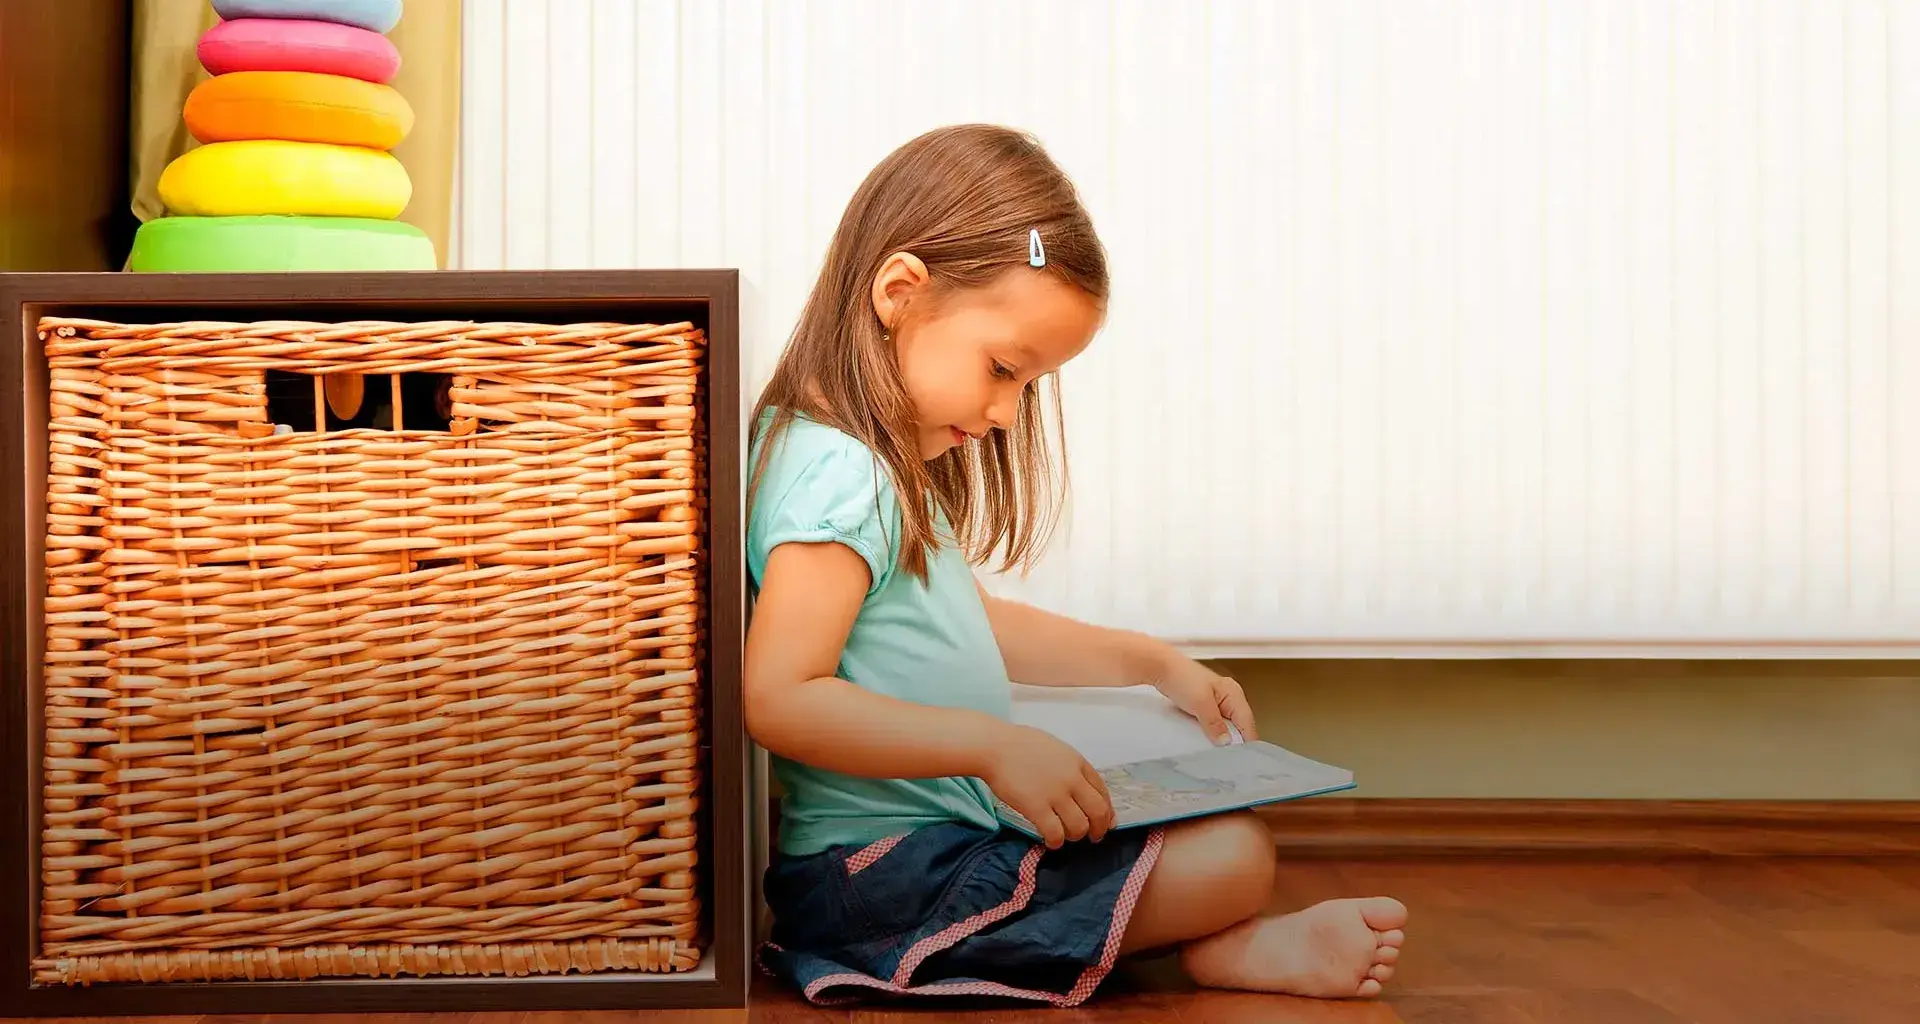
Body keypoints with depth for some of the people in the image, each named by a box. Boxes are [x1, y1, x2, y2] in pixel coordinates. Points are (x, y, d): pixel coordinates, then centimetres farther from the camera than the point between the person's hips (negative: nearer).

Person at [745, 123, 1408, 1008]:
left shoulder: (886, 465, 13)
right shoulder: (839, 477, -20)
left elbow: (966, 621, 23)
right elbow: (777, 700, -29)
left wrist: (1153, 663, 20)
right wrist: (993, 747, -31)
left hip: (931, 835, 11)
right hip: (884, 869, -11)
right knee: (1235, 855, -16)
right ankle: (1233, 951, 9)